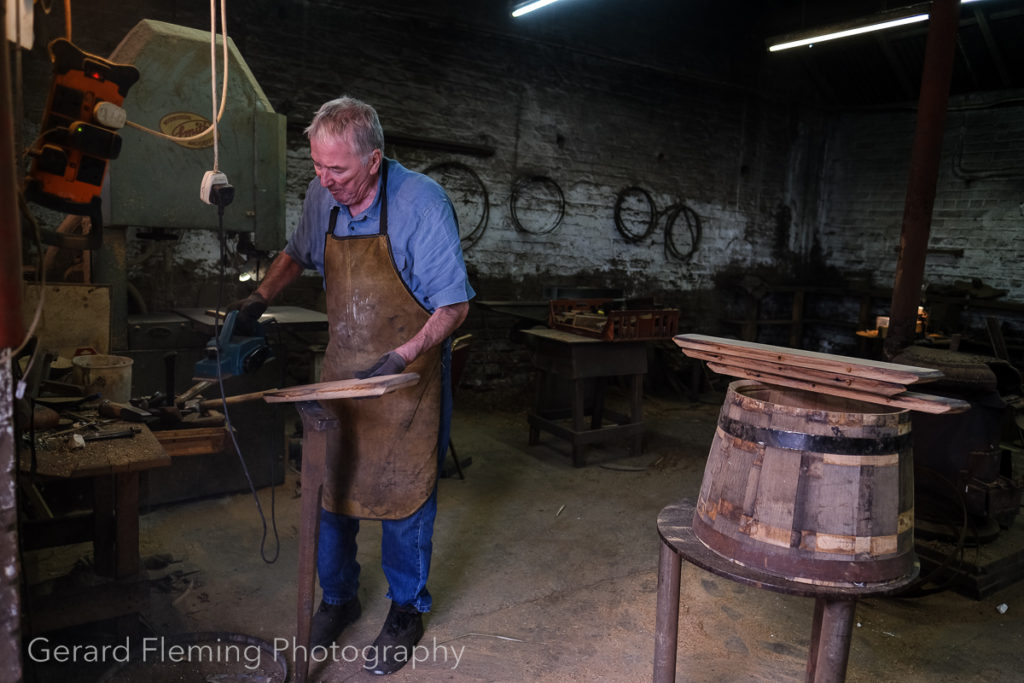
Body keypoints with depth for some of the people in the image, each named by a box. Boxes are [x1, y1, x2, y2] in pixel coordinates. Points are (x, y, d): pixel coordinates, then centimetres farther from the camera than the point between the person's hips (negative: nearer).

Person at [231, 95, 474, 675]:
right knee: (329, 490, 10)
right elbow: (297, 254, 22)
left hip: (410, 375, -5)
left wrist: (400, 358, -25)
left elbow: (455, 304, -16)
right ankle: (339, 599, 33)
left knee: (403, 497, 4)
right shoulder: (321, 196, 0)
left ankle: (408, 610, 26)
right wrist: (260, 300, 9)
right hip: (341, 369, 5)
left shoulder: (421, 202, -18)